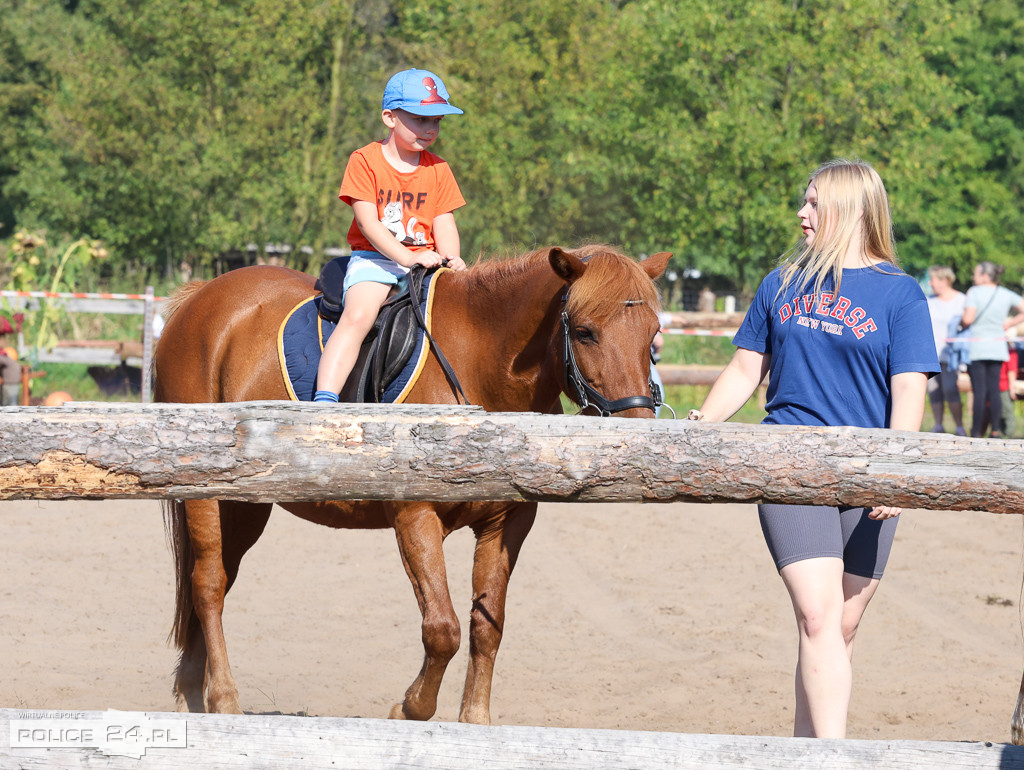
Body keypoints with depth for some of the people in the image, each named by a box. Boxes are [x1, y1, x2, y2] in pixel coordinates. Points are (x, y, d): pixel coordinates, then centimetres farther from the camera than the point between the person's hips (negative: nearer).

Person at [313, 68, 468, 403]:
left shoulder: (437, 170, 12)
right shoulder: (365, 161, -2)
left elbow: (444, 224, 8)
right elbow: (368, 221, -11)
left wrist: (451, 257, -15)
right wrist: (407, 257, -23)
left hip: (424, 260, 5)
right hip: (375, 259, -5)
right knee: (358, 316, -30)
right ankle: (324, 398, -40)